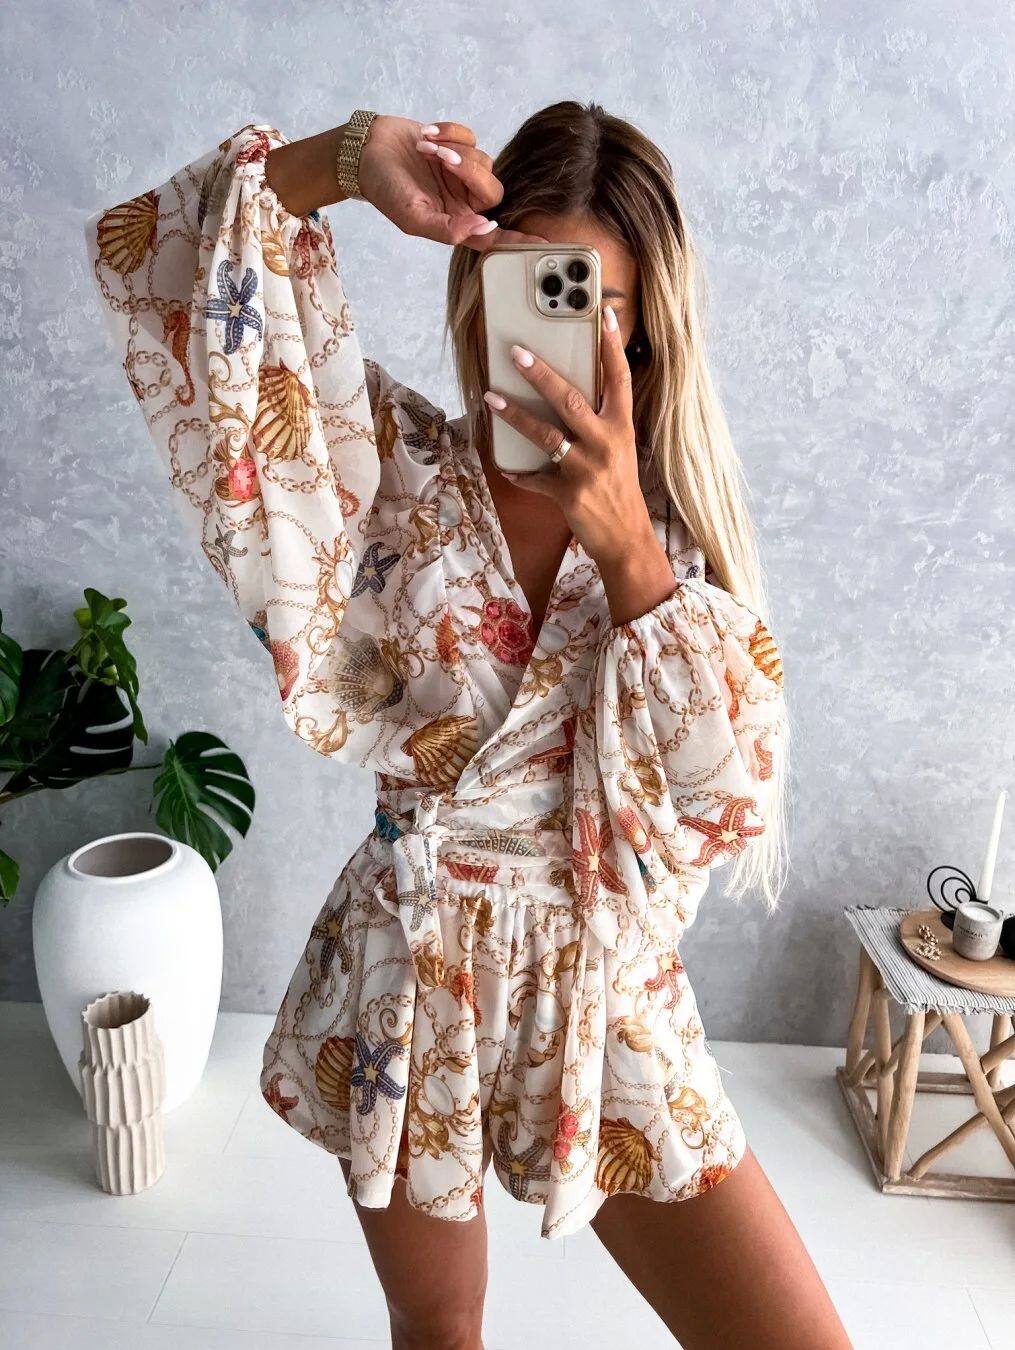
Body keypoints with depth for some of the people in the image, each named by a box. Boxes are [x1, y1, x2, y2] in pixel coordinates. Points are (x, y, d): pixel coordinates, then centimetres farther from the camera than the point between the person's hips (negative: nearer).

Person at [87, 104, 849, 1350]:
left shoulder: (682, 522, -4)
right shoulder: (404, 469, -8)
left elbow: (736, 796, -16)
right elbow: (151, 259, -10)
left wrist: (625, 546, -27)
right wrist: (346, 157, -25)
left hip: (608, 995, 1)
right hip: (411, 978, 0)